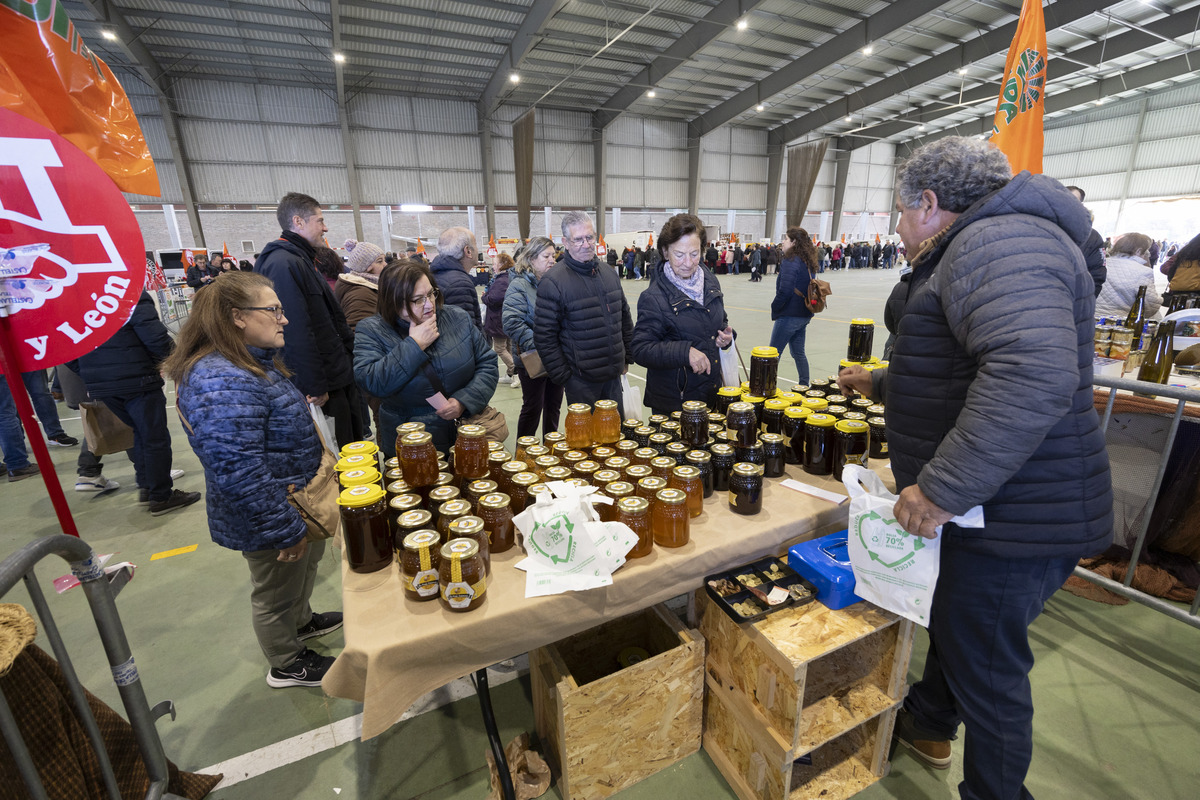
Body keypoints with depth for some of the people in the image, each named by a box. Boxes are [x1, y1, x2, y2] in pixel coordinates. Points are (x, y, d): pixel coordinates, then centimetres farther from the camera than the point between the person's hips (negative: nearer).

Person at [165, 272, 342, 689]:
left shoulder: (254, 362, 3)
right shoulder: (223, 383, -31)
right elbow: (238, 473, -33)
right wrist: (286, 530, -25)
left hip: (294, 498, 10)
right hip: (267, 515, -10)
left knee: (306, 564, 30)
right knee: (277, 590, 15)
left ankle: (300, 621, 56)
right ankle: (287, 664, 40)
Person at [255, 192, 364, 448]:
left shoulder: (301, 260, 17)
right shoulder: (283, 264, -17)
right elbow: (296, 334, -23)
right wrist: (315, 387, -21)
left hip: (338, 378, 10)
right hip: (324, 388, -10)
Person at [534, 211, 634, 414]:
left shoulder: (609, 274, 9)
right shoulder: (553, 282, -11)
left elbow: (625, 318, 18)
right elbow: (544, 337, -12)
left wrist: (627, 357, 14)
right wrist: (563, 377, -12)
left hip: (614, 375, 6)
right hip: (581, 381, -6)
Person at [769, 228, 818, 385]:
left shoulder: (790, 261, -15)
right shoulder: (807, 262, 12)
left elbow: (785, 291, -22)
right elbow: (810, 288, 18)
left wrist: (775, 308, -8)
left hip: (789, 315, -9)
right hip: (804, 315, 9)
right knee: (798, 353, 16)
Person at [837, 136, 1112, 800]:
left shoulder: (997, 240, -19)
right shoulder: (979, 249, 17)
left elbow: (1035, 373, -36)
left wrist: (941, 490, -32)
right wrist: (878, 384, 38)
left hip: (1013, 518, -11)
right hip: (981, 504, 11)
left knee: (985, 669, 9)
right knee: (952, 621, 27)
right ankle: (928, 724, 50)